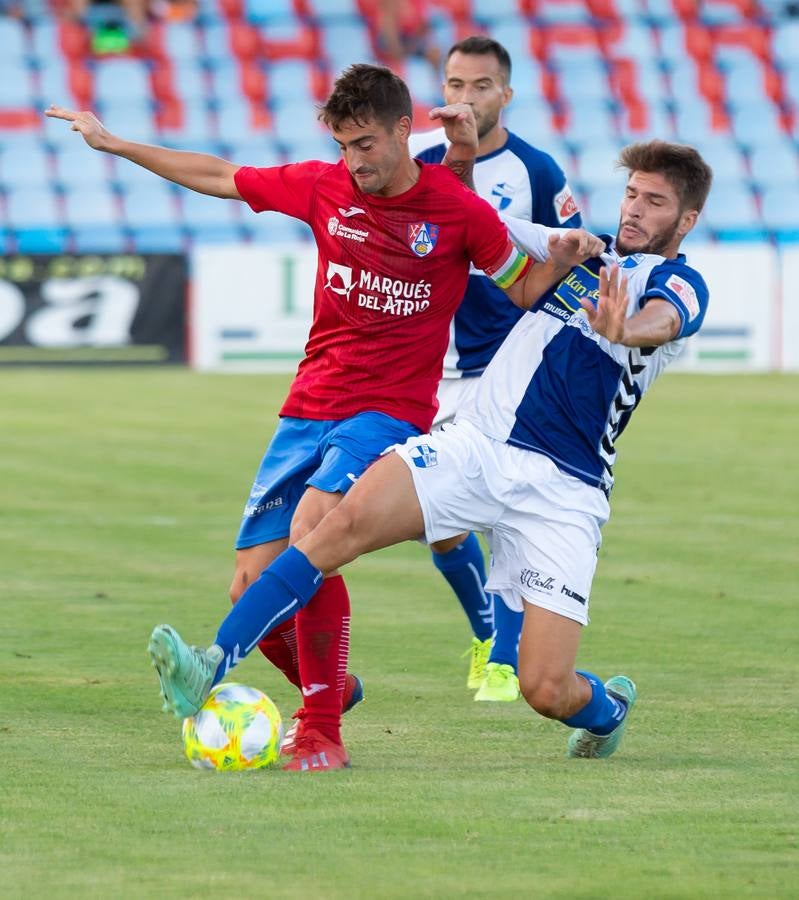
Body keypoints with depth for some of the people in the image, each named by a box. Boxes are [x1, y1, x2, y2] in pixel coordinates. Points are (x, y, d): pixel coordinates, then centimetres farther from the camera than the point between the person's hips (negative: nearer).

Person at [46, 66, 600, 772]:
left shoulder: (458, 210, -4)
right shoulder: (324, 188, 5)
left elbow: (522, 289, 8)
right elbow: (218, 177, 16)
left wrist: (561, 262, -14)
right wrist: (113, 144, 20)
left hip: (391, 411, -5)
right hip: (308, 410, 5)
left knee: (309, 534, -30)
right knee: (253, 591, -3)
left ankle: (322, 732, -23)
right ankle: (332, 690, 27)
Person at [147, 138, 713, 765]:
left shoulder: (679, 284, 2)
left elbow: (662, 321, -24)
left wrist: (625, 330, -48)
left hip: (562, 492, -4)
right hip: (476, 443, 4)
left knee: (547, 692, -11)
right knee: (350, 519, -25)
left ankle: (608, 706, 29)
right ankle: (212, 670, -31)